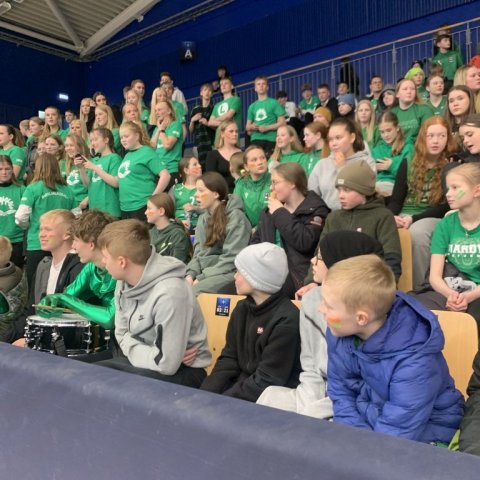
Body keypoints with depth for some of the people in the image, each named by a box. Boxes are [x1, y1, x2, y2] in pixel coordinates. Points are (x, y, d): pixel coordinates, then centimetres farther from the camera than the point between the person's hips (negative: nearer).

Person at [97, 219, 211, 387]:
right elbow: (122, 334, 8)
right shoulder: (124, 283, -4)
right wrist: (140, 351, -12)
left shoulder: (169, 293, -31)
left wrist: (133, 350, -12)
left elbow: (165, 364, -28)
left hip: (183, 371, -7)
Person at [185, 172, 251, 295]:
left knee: (193, 291, -33)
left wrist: (202, 278, -16)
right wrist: (191, 274, -6)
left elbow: (231, 259, -15)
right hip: (205, 272, 7)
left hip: (228, 273, -7)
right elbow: (198, 252, 13)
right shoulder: (203, 218, 14)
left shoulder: (235, 217, -10)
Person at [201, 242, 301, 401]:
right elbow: (229, 358, 6)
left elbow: (267, 381, -18)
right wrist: (205, 395, -7)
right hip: (241, 384, 6)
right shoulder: (242, 308, 4)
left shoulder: (286, 320, -19)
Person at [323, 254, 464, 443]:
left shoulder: (413, 363, -30)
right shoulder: (340, 330, -14)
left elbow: (393, 438, -25)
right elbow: (341, 392, -3)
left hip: (424, 431, -4)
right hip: (369, 414, 5)